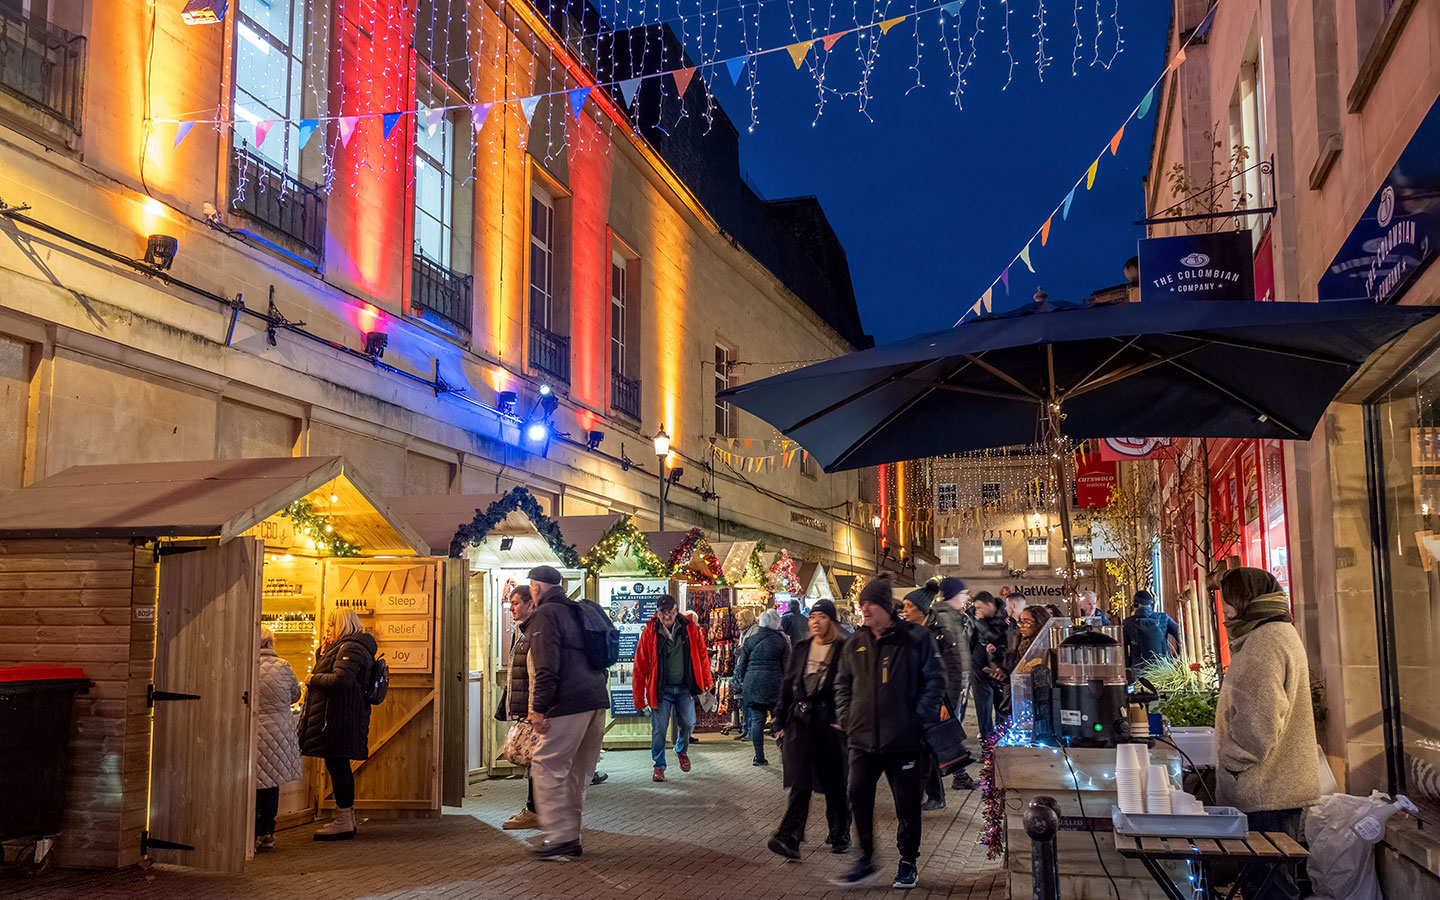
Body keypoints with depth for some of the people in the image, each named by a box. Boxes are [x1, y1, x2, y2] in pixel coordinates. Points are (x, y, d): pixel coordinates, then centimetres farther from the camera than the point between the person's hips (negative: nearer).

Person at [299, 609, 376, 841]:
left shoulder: (350, 648, -14)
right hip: (342, 716, 11)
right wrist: (323, 651, 10)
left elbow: (340, 680, -26)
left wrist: (313, 679, -12)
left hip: (339, 718, -11)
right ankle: (347, 819, 22)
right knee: (339, 766, 15)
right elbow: (326, 669, 24)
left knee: (337, 765, -8)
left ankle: (344, 823, -6)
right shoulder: (344, 646, 21)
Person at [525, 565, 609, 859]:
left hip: (569, 702, -9)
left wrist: (539, 709, -15)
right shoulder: (578, 612, 22)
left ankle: (560, 835, -7)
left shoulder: (546, 614, -5)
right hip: (597, 698, 9)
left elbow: (546, 667, -15)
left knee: (547, 766, -4)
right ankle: (571, 838, 17)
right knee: (578, 772, 13)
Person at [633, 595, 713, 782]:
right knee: (659, 728, -1)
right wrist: (639, 696, -4)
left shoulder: (690, 628, -2)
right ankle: (659, 766, 16)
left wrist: (707, 680, 4)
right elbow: (640, 666, -4)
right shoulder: (650, 632, -7)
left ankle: (681, 750, 34)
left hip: (685, 687, 2)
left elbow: (702, 654, 8)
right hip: (661, 689, -2)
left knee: (687, 723, 2)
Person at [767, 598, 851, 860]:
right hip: (800, 721, 3)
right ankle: (790, 838, -14)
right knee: (800, 782, -6)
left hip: (830, 722, -3)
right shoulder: (801, 649, 13)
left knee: (835, 783, 7)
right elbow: (787, 685, 14)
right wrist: (781, 722, 10)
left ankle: (840, 835, 25)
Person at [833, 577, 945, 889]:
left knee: (907, 802, 6)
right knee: (858, 796, 0)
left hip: (903, 739, -4)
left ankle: (908, 861, 22)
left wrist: (920, 717, -10)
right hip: (862, 738, 4)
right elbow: (843, 683, 19)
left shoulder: (916, 638, -4)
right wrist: (846, 716, 7)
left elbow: (935, 680, -3)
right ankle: (865, 860, 14)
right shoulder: (855, 643, 10)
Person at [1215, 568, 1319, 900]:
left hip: (1267, 793, -10)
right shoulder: (1279, 634, 19)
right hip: (1274, 788, 10)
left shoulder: (1266, 640, -15)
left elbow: (1260, 718, -23)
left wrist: (1234, 762, -13)